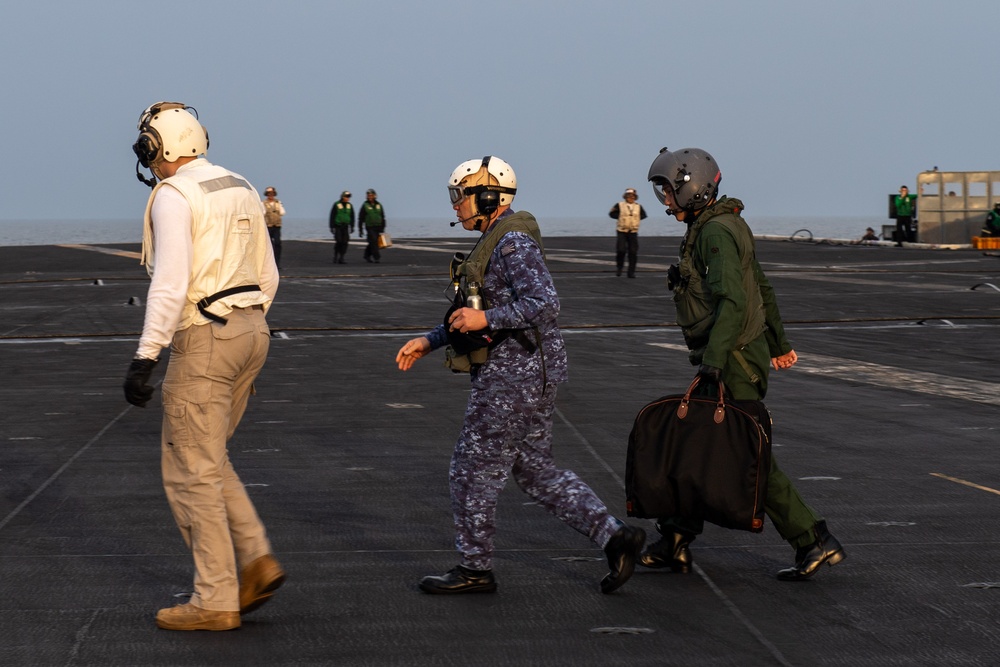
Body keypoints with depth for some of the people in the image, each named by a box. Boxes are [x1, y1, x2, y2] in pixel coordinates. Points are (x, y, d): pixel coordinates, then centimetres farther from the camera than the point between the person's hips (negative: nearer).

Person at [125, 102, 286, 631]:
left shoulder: (173, 196, -12)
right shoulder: (240, 190, 14)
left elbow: (171, 284, -22)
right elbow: (267, 277, 18)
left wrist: (145, 358, -22)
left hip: (203, 339, -9)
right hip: (250, 330, 9)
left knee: (192, 472, 0)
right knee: (206, 459, 20)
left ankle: (215, 601, 2)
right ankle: (257, 561, 9)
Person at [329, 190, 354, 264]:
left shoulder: (349, 205, 7)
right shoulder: (336, 205, -5)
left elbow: (352, 217, 13)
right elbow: (332, 216, -4)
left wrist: (352, 227, 9)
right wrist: (332, 227, -8)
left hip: (346, 227, 4)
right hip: (337, 226, -4)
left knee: (344, 243, -4)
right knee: (338, 242, -9)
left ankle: (341, 258, 1)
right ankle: (335, 257, 4)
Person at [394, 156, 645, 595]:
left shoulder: (513, 243, -15)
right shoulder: (495, 243, 17)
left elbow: (545, 304, -26)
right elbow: (475, 313, 25)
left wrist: (485, 320, -24)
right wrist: (429, 342, 20)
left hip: (513, 375, -10)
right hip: (526, 374, 10)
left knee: (473, 470, 0)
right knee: (536, 472, 12)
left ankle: (474, 569, 11)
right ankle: (614, 537, 9)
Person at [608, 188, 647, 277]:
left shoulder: (638, 207, 6)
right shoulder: (619, 205, -1)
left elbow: (643, 215, 19)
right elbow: (612, 213, 3)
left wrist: (636, 218, 3)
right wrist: (620, 217, -8)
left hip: (633, 232, 2)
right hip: (622, 232, -2)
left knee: (633, 252, -2)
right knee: (621, 250, -11)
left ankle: (631, 272, 5)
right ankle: (619, 267, 12)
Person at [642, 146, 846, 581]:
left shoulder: (716, 232, -17)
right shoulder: (720, 227, 15)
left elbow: (733, 302, -28)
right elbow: (761, 288, 24)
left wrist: (712, 361, -34)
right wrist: (778, 343, 32)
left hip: (734, 364, -10)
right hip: (732, 359, 10)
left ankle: (815, 543, -1)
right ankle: (675, 543, 17)